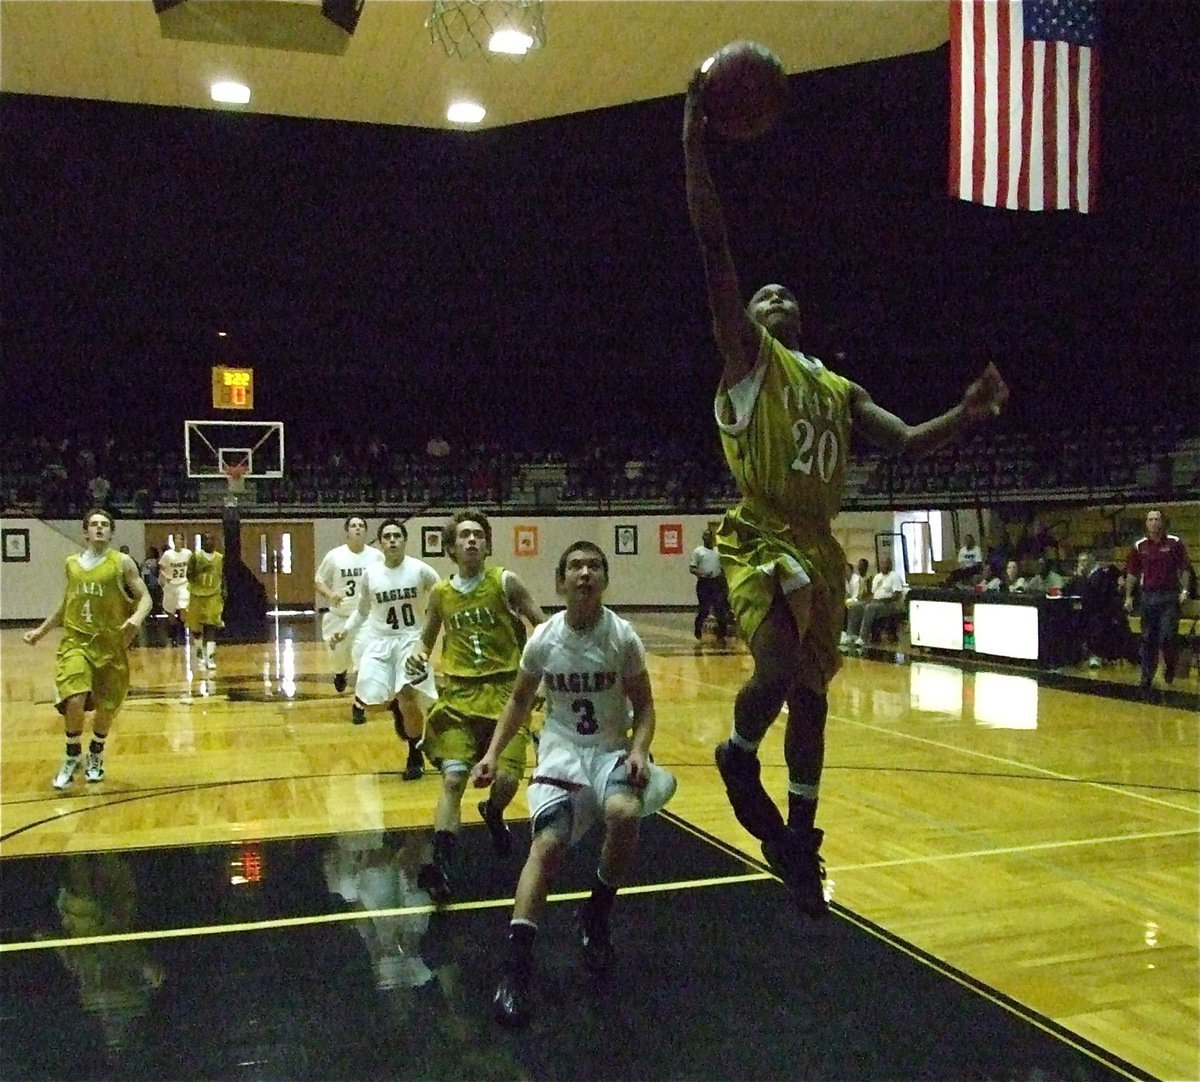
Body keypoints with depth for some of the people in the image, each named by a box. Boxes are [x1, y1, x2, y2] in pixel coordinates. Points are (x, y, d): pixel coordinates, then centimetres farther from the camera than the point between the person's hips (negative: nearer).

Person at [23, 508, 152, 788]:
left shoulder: (122, 563, -2)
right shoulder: (72, 563, 9)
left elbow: (145, 597, -5)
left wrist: (137, 617, -26)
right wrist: (41, 630, 22)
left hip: (111, 645, -1)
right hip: (76, 641, 1)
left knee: (106, 707, 8)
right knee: (74, 701, -18)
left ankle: (96, 754, 36)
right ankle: (73, 756, 7)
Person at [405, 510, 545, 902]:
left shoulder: (505, 582, -3)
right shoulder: (441, 593, 7)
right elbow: (428, 638, 21)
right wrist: (418, 653, -2)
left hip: (505, 692, -2)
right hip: (459, 694, 2)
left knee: (507, 779, -8)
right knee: (453, 777, -14)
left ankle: (493, 814, 29)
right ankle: (441, 864, -18)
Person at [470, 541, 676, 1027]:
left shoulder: (623, 638, -10)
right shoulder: (543, 639, -6)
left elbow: (643, 705, -1)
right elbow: (520, 700, 9)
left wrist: (638, 750, -20)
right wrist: (493, 752, -1)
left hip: (612, 749, -1)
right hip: (561, 750, 1)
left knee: (624, 814, -31)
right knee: (548, 843, -20)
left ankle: (596, 916, -3)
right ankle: (515, 964, -16)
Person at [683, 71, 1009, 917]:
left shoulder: (840, 390, 18)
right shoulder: (746, 356, 1)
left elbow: (908, 442, 11)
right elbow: (715, 248, -8)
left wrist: (970, 414, -8)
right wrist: (695, 143, -13)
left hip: (821, 550, 7)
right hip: (762, 541, -6)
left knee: (812, 693, 13)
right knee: (779, 671, -26)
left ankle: (799, 837, 28)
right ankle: (740, 757, 8)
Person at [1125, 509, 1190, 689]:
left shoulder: (1175, 543, -1)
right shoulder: (1139, 546, 4)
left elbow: (1184, 569, 1)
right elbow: (1132, 573, 8)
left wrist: (1184, 590, -9)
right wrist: (1128, 597, 4)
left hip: (1169, 595, -2)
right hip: (1148, 596, 2)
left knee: (1167, 637, -6)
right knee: (1148, 639, 6)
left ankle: (1170, 666, 22)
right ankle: (1147, 678, 13)